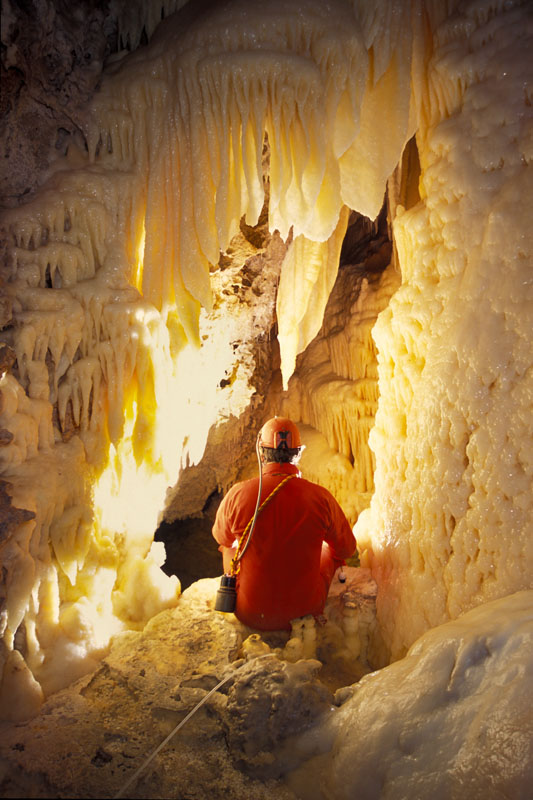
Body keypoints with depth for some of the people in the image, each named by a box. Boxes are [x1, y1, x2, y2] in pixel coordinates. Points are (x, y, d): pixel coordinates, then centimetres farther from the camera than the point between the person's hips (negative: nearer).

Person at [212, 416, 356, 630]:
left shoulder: (237, 494, -16)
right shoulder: (320, 497, -15)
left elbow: (220, 536, 7)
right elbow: (348, 548, 3)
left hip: (250, 615, 0)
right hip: (304, 611, 0)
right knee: (331, 548, 27)